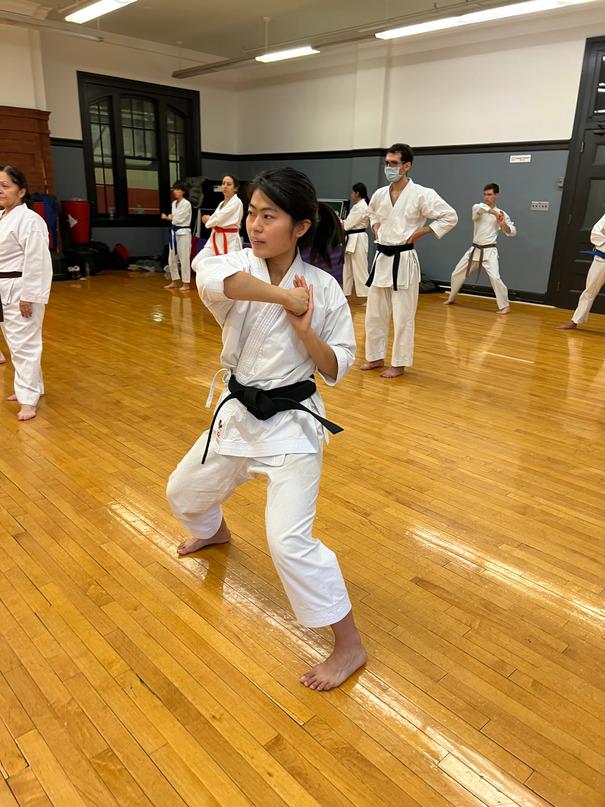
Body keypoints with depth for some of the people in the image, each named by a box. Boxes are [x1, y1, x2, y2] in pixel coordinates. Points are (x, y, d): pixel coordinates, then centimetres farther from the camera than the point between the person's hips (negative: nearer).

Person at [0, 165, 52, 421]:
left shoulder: (29, 220, -15)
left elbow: (35, 262, -19)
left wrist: (28, 297, -20)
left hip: (21, 290, -9)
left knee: (24, 343, -6)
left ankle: (28, 399, 1)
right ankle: (30, 386, 32)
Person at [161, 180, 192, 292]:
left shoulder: (186, 204, -11)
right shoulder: (174, 203, 13)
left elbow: (179, 219, -16)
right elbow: (174, 218, 15)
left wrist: (169, 217, -1)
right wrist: (169, 217, -6)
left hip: (183, 233, -8)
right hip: (174, 232, 8)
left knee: (184, 259, -6)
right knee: (172, 259, 11)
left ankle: (186, 283, 2)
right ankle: (174, 282, 23)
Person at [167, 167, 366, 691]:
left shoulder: (323, 288, -12)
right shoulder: (239, 264, -7)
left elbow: (337, 368, -7)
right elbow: (209, 276, -34)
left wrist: (304, 329, -23)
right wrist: (285, 296, -34)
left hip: (292, 422, -5)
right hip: (238, 413, 5)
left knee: (289, 539, -14)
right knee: (185, 494, 24)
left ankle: (349, 644, 7)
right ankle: (216, 532, 62)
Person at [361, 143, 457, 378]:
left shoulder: (421, 194, -10)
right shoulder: (379, 194, 6)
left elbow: (450, 217, -6)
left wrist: (419, 233, -9)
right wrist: (376, 229, 12)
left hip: (403, 260, -6)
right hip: (381, 258, 6)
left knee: (403, 317, 1)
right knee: (374, 313, 12)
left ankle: (399, 364, 13)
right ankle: (376, 357, 26)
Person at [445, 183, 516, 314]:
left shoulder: (501, 214, -1)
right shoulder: (478, 208, 3)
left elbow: (512, 232, 0)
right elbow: (478, 209, -24)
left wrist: (503, 224, -17)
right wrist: (493, 211, -35)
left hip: (489, 252, -4)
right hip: (474, 250, 4)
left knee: (495, 277, -20)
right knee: (457, 274, 11)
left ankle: (504, 306, -9)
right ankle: (451, 298, 34)